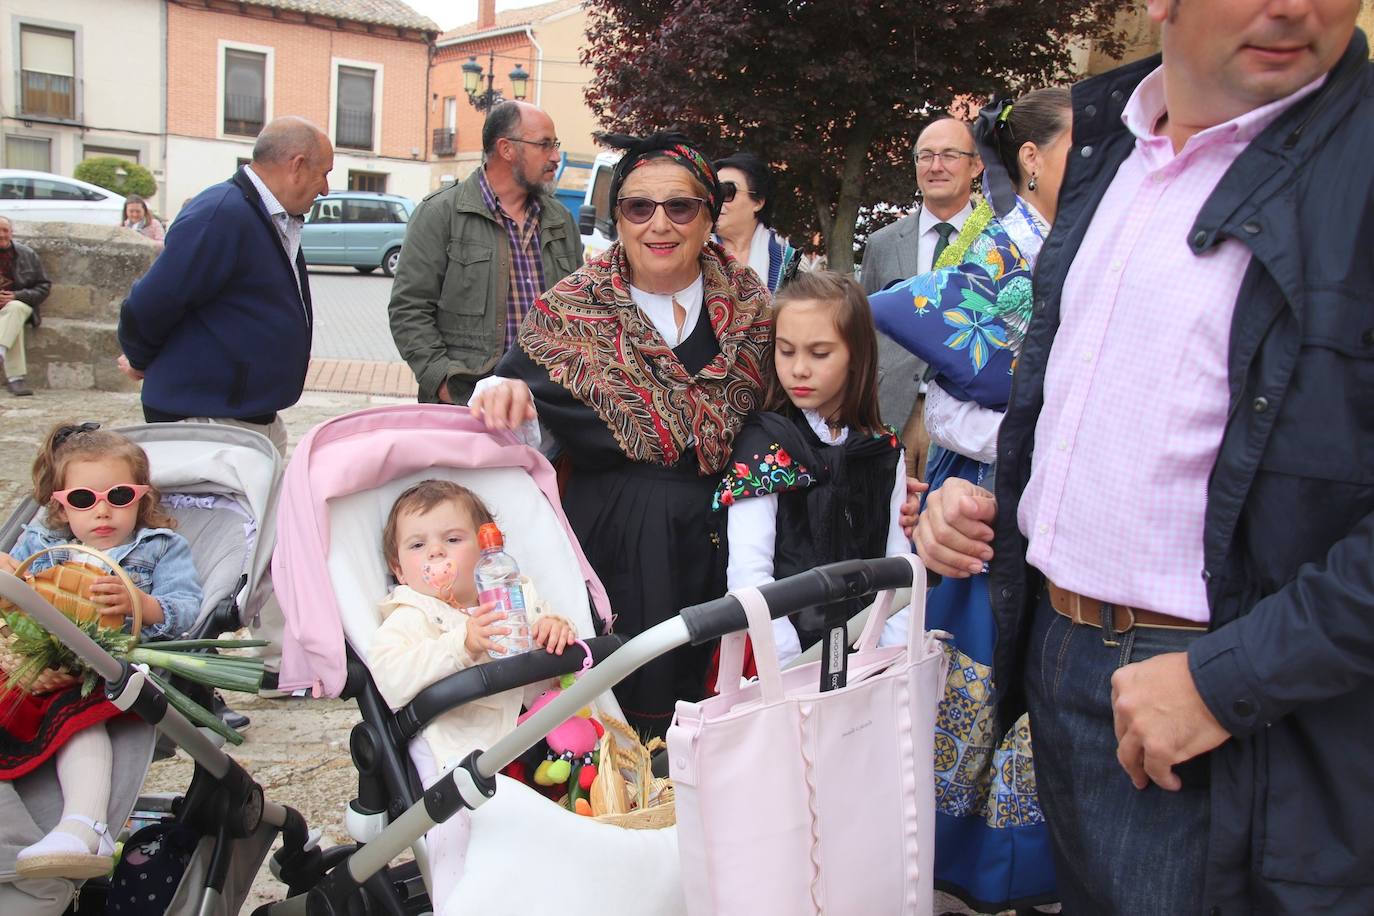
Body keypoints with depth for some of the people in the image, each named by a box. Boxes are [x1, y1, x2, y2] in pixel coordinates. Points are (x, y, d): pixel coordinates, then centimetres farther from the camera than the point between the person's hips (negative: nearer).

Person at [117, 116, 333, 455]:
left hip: (260, 417, 9)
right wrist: (142, 362, 0)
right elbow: (145, 309, -17)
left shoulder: (278, 220, 11)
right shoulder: (222, 215, -20)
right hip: (207, 421, -9)